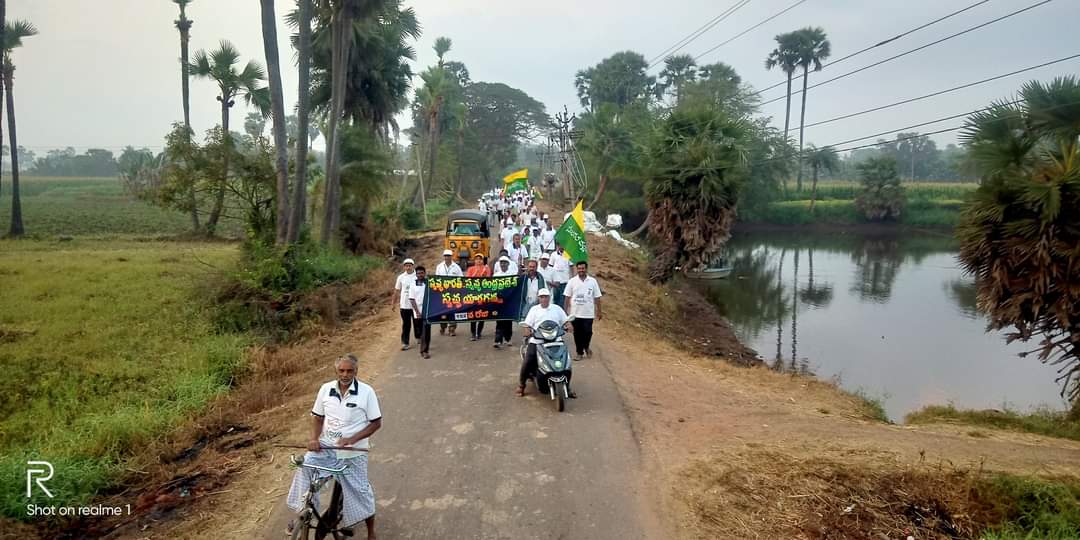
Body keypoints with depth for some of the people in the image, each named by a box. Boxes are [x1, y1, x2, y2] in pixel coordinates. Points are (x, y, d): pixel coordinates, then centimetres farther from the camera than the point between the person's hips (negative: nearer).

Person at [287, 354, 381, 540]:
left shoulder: (366, 392, -13)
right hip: (326, 447, 3)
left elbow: (376, 423, -9)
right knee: (304, 466, -20)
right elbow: (317, 417, 8)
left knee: (359, 491, 4)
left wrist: (352, 439, -20)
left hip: (353, 453, -3)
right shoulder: (326, 389, -4)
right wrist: (314, 439, -10)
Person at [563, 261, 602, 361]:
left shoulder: (592, 281, 1)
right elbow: (567, 297, 3)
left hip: (588, 314, -1)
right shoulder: (572, 281, 1)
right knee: (577, 334, 6)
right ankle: (580, 353, 19)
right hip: (575, 314, 1)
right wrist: (566, 311, 1)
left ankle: (586, 347, 26)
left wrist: (599, 311, 3)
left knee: (587, 332, -3)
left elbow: (597, 297, 4)